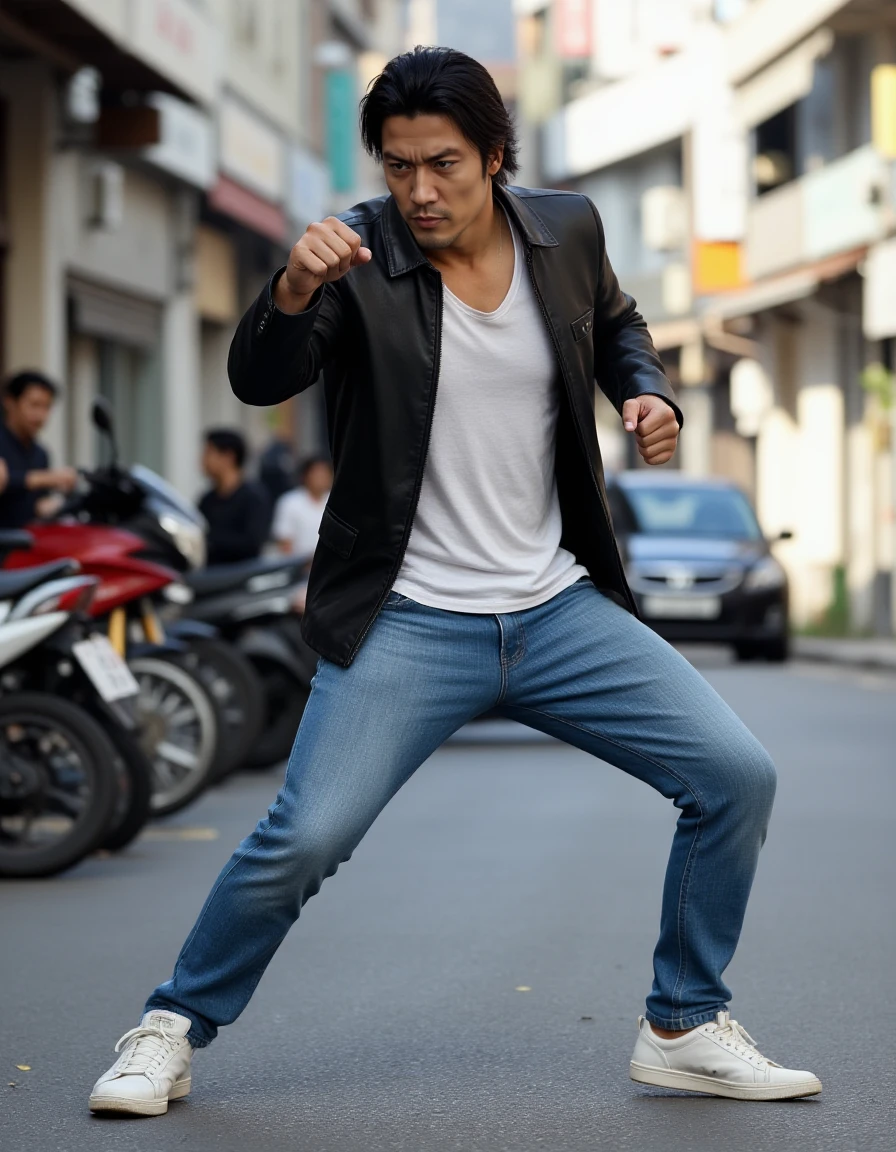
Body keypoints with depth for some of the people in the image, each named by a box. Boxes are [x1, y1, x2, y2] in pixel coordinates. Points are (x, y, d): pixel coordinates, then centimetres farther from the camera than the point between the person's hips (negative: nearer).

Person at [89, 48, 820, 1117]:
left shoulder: (567, 229, 2)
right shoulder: (359, 253, -9)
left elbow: (615, 322, 23)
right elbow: (259, 380, -20)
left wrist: (647, 390, 2)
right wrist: (294, 289, -39)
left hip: (561, 608, 4)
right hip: (409, 621, -4)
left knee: (737, 778, -3)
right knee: (303, 838, -17)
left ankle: (684, 1029, 14)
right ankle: (169, 1033, 7)